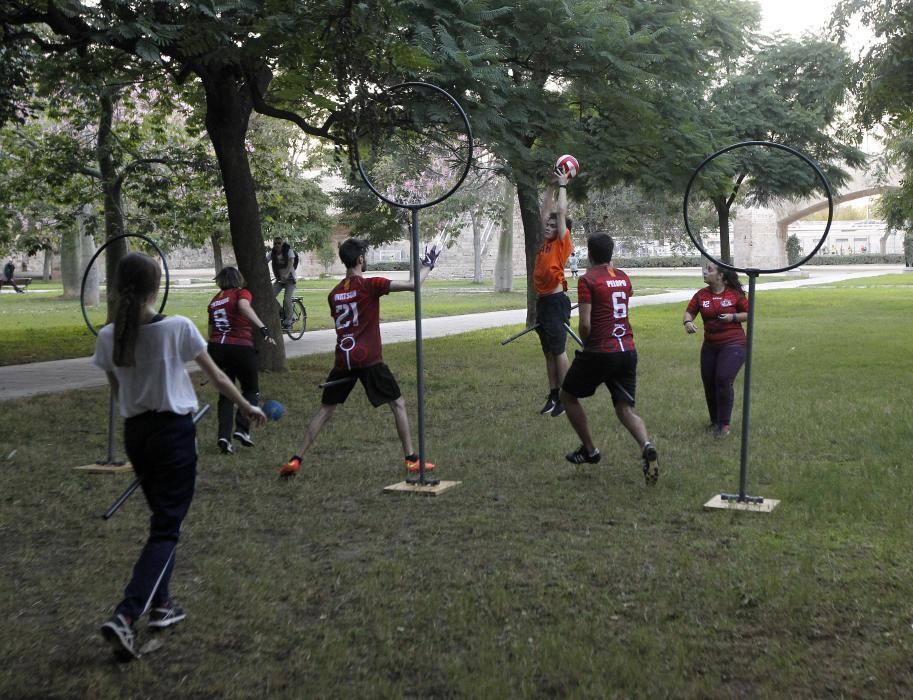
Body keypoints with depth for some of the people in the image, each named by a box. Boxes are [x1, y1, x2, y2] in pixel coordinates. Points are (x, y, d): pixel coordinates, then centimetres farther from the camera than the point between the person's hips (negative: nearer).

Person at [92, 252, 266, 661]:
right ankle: (125, 616, -13)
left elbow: (118, 390, 9)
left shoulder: (108, 337, -5)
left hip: (135, 432, 5)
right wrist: (248, 407, 11)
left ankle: (160, 605, 27)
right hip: (174, 431, -4)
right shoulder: (178, 328, -15)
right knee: (166, 529, 0)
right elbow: (217, 378, -4)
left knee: (162, 518, 22)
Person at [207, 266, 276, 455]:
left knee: (226, 393, 15)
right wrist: (262, 327, -32)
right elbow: (244, 307, -21)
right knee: (251, 390, 14)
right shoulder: (241, 293, 3)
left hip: (216, 347, 4)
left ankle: (224, 435, -1)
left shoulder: (214, 301, 18)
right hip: (241, 348, -4)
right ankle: (242, 428, -7)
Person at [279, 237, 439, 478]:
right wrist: (427, 265, 6)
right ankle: (411, 460, 7)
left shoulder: (334, 293, 11)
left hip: (343, 360, 5)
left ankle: (296, 460, 6)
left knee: (325, 410, 12)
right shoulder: (370, 285, -6)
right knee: (398, 404, 8)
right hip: (369, 359, -5)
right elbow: (412, 285, -10)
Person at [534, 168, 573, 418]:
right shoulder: (546, 243, 14)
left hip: (556, 301, -8)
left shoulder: (563, 243, -4)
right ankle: (553, 396, 16)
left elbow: (561, 212, -6)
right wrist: (551, 186, 19)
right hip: (542, 301, 8)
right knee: (548, 352, 10)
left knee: (558, 351, -5)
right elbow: (545, 211, 20)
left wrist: (563, 186, 3)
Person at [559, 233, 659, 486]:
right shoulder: (623, 277, 11)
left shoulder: (588, 280, -9)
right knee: (625, 409, 5)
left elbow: (585, 325, -16)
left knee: (568, 396, 17)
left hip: (599, 352, -6)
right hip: (627, 351, 6)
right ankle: (646, 446, -24)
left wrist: (585, 344, 3)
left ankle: (589, 450, 21)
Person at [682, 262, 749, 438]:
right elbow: (689, 312, 1)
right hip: (710, 346, 5)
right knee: (709, 383, 10)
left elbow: (749, 313, 1)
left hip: (733, 345, -5)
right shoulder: (701, 295, 0)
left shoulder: (735, 294, -7)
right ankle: (715, 420, 32)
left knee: (723, 380, -18)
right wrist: (688, 322, -21)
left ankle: (724, 425, -6)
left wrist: (733, 317, -16)